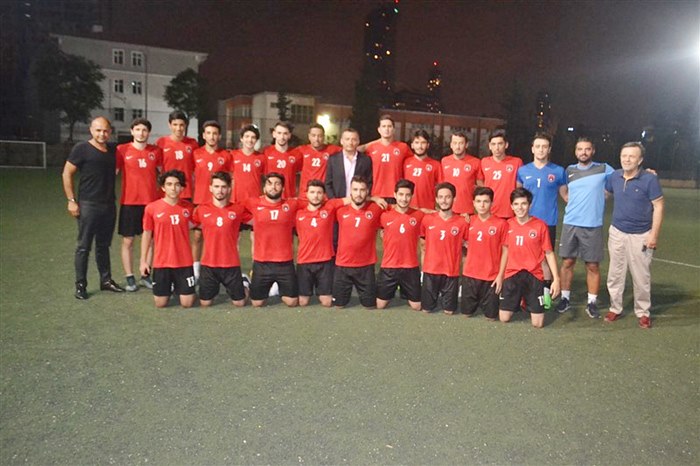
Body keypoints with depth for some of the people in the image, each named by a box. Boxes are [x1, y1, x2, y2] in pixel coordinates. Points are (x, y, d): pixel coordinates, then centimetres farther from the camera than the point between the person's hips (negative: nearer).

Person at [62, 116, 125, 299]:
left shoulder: (113, 150, 10)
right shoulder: (82, 149, -5)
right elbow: (67, 174, -5)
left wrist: (113, 197, 10)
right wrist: (71, 200, -10)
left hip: (109, 205, 5)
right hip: (88, 205, -5)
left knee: (103, 245, 14)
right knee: (84, 246, 0)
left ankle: (106, 280, 23)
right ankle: (80, 285, 8)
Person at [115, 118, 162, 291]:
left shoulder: (156, 151, 4)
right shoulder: (122, 150, -2)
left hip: (151, 202, 2)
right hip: (129, 202, -2)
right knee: (128, 240, 3)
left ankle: (146, 275, 19)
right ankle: (129, 277, 13)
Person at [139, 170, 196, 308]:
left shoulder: (189, 207, -2)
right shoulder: (151, 208, -6)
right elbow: (147, 235, 3)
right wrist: (143, 261, 3)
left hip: (184, 262, 1)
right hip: (161, 262, -1)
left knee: (187, 303, 1)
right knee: (161, 303, 4)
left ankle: (179, 288, 34)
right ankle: (169, 289, 38)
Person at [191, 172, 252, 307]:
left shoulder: (238, 209, -3)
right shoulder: (201, 210, -3)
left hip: (232, 264, 0)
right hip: (208, 264, 1)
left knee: (239, 303, 7)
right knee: (205, 303, 10)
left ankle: (244, 285, 40)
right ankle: (214, 289, 43)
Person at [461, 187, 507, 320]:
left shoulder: (501, 224, -9)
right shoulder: (469, 221, 1)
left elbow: (505, 251, -6)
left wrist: (500, 275, -7)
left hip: (491, 276, -3)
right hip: (470, 274, 3)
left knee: (491, 315, 5)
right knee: (466, 312, 10)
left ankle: (486, 302, 35)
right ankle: (477, 302, 40)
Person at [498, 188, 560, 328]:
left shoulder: (540, 225, -7)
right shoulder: (508, 225, 1)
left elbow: (549, 253, -1)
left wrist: (556, 278, -8)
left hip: (533, 276, -2)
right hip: (512, 274, 2)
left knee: (537, 323, -3)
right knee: (504, 318, -1)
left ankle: (529, 303, 29)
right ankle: (518, 301, 31)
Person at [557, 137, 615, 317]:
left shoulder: (604, 169, 0)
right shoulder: (569, 170, 8)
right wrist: (568, 199, 9)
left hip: (593, 226, -2)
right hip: (570, 223, 2)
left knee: (593, 265, 3)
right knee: (567, 262, 6)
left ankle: (592, 302, 13)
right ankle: (565, 298, 18)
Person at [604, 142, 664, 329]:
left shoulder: (649, 179, -13)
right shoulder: (614, 176, -1)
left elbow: (658, 207, -10)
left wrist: (654, 234, -13)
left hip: (640, 236, -4)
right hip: (617, 233, 4)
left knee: (641, 276, 4)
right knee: (615, 273, 11)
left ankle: (643, 312, 19)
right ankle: (615, 308, 23)